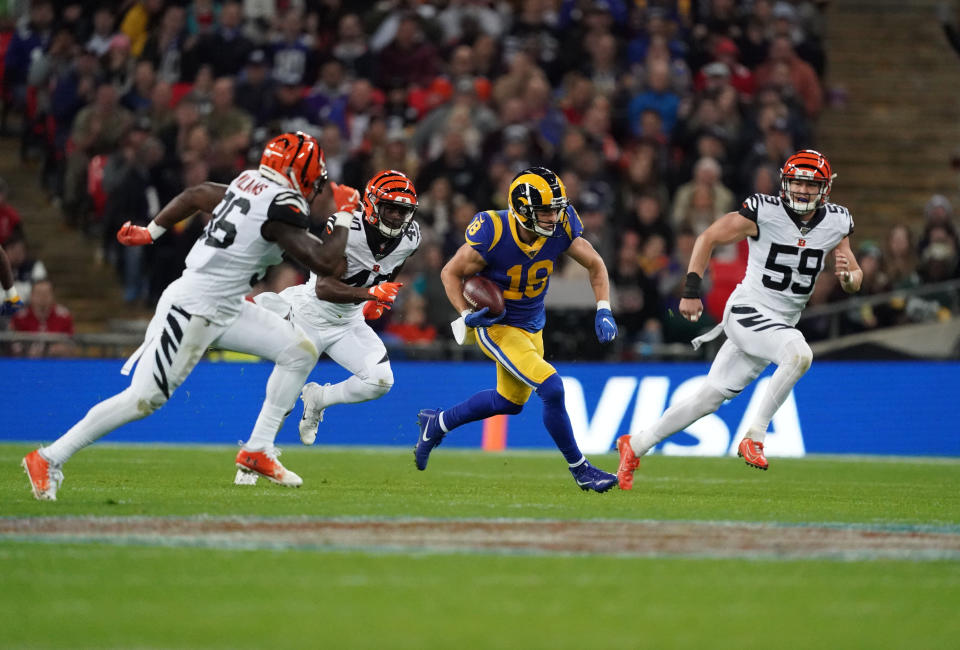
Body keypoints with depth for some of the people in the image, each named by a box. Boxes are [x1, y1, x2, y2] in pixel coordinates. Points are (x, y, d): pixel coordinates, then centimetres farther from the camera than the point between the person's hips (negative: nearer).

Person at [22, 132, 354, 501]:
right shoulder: (281, 206, -19)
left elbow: (196, 195, 21)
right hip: (193, 310, -10)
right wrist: (342, 225, -4)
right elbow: (324, 263, -22)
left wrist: (150, 232, 31)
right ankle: (48, 459, 0)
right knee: (143, 400, -9)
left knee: (299, 351, 6)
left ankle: (258, 451, 10)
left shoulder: (249, 185, 8)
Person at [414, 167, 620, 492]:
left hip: (532, 326, 7)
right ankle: (581, 470, -4)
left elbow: (595, 265, -3)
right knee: (551, 389, -20)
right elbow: (451, 273, -14)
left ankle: (437, 424, 45)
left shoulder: (561, 228, -18)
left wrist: (603, 310, -15)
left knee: (510, 401, 25)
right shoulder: (491, 235, -29)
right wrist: (466, 315, -27)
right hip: (496, 327, -7)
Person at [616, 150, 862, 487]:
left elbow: (855, 281, 8)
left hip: (782, 323, 5)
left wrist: (847, 275, -17)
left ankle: (636, 445, 20)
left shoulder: (836, 222, 2)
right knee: (800, 354, -33)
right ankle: (754, 437, -21)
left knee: (709, 398, 7)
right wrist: (691, 291, -10)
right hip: (748, 310, -5)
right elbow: (707, 238, -5)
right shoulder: (764, 211, -13)